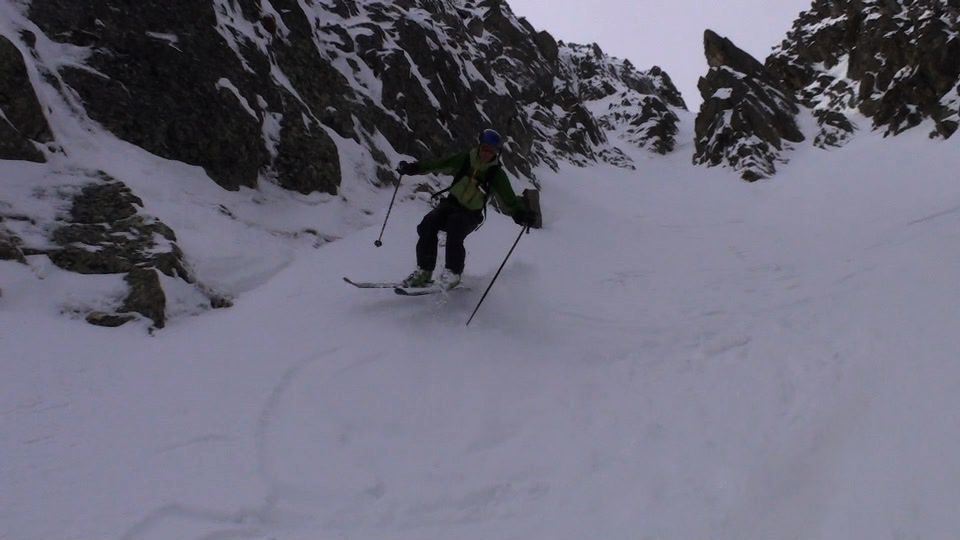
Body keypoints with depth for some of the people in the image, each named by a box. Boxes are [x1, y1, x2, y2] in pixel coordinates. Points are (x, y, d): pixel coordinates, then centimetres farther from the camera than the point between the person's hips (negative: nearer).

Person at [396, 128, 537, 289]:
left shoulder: (497, 175, -7)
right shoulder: (465, 159, 0)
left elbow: (509, 201, -12)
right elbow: (437, 165, 5)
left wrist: (521, 214, -32)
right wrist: (412, 168, -5)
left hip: (471, 215, -3)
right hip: (451, 204, 3)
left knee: (455, 223, -35)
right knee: (428, 224, -24)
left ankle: (453, 272, -24)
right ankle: (423, 272, -16)